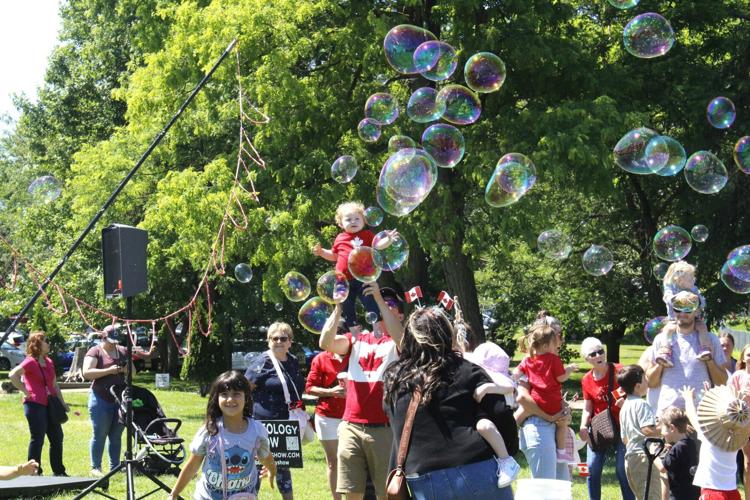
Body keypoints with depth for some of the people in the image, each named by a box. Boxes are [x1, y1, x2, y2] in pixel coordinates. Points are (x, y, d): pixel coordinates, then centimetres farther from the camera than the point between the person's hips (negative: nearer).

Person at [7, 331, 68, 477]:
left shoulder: (49, 362, 15)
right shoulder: (30, 362, -10)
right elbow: (13, 375, -24)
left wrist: (62, 402, 15)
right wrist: (26, 391, -18)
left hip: (50, 404, 8)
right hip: (35, 405, -8)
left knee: (57, 438, 10)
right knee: (37, 439, -4)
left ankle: (59, 471, 20)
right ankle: (34, 472, 5)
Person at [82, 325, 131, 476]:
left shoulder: (123, 351, 14)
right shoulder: (95, 352, -4)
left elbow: (133, 371, 18)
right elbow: (87, 373, -16)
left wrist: (125, 369, -5)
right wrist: (109, 370, -21)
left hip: (119, 399, 5)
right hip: (101, 399, -5)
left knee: (116, 436, 9)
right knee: (99, 435, -1)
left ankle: (115, 467, 15)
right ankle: (95, 468, 5)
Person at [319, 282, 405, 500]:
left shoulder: (399, 342, 5)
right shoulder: (357, 339, 15)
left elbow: (400, 338, -19)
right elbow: (326, 343, -2)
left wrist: (379, 299, -20)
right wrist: (339, 306, -10)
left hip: (384, 429, -3)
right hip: (351, 426, 3)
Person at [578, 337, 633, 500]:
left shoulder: (619, 371, -9)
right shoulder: (587, 380, 1)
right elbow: (587, 408, 6)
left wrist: (625, 400, -26)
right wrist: (583, 427, -11)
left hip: (621, 427, -3)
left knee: (622, 470, -4)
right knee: (592, 469, 0)